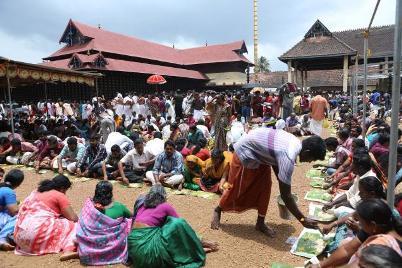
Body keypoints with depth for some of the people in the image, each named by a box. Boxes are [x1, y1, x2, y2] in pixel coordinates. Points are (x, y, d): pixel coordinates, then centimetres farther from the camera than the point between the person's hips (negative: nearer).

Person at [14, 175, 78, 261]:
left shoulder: (36, 192, 22)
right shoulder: (59, 195, -1)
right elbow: (73, 218, -4)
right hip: (37, 233, -9)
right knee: (71, 226, -2)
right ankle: (68, 250, -27)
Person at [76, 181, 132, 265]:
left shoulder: (89, 204, -8)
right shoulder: (119, 207, -10)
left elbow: (82, 227, 0)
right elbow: (131, 216, 10)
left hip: (89, 247, 2)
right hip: (112, 246, -2)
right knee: (129, 222, 13)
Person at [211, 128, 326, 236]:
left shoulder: (295, 142, -8)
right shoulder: (288, 157, -34)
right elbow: (285, 194, -29)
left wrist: (282, 184, 15)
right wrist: (303, 219, -20)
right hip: (244, 151, -8)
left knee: (265, 186, 5)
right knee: (236, 188, 7)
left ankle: (260, 223, 18)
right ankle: (217, 211, 32)